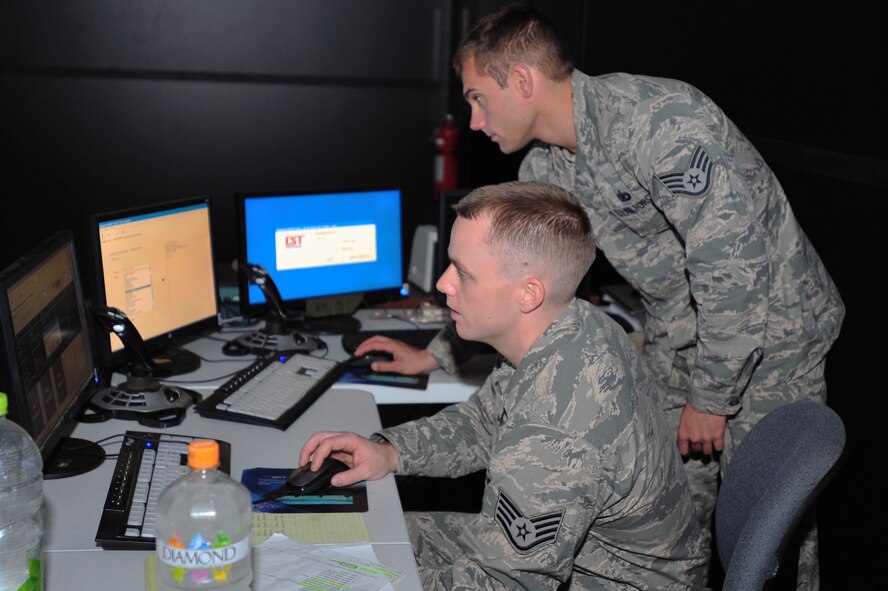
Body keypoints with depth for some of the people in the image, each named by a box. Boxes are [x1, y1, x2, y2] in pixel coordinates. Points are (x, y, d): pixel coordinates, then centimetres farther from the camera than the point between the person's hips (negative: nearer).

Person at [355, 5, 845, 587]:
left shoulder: (660, 121, -28)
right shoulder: (544, 167, -1)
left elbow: (733, 266, -27)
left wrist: (710, 397, -19)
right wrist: (436, 355, 15)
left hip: (768, 327, -7)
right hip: (679, 334, 7)